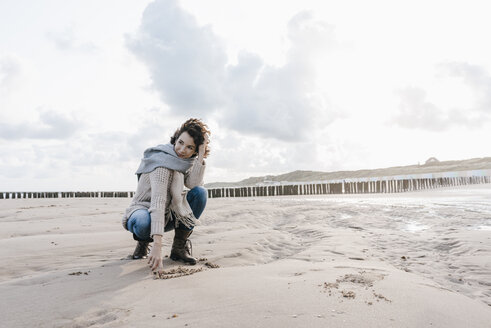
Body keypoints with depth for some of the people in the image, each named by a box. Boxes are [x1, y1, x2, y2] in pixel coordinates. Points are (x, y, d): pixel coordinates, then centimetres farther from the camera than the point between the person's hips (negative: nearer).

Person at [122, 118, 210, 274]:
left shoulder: (187, 160, -1)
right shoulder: (163, 162, -26)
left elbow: (194, 184, -19)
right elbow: (158, 201, -38)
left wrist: (201, 156, -26)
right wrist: (157, 245, -46)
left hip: (167, 216, 6)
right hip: (143, 211, -6)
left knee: (200, 193, -17)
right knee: (143, 222, -42)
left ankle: (179, 247, -8)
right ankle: (143, 241, -1)